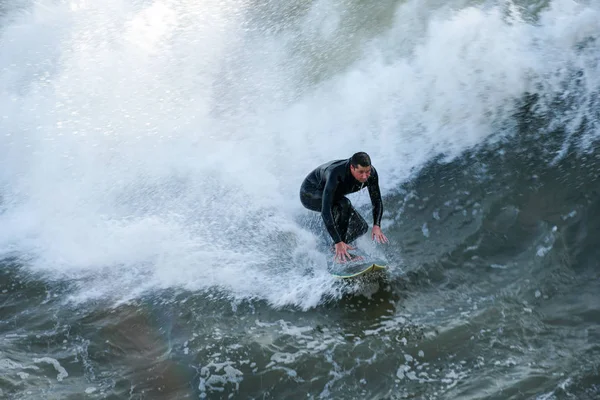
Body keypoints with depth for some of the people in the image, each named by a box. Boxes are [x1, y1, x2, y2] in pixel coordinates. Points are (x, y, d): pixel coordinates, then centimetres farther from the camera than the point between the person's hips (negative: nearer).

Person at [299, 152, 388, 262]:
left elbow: (377, 201, -14)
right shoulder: (336, 174, -42)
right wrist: (338, 242, -49)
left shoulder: (371, 173, -24)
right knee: (344, 204, -35)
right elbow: (325, 211, -45)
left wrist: (376, 225, -32)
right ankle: (339, 253, -25)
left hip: (332, 195, 7)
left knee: (361, 227, -6)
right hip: (309, 195, -7)